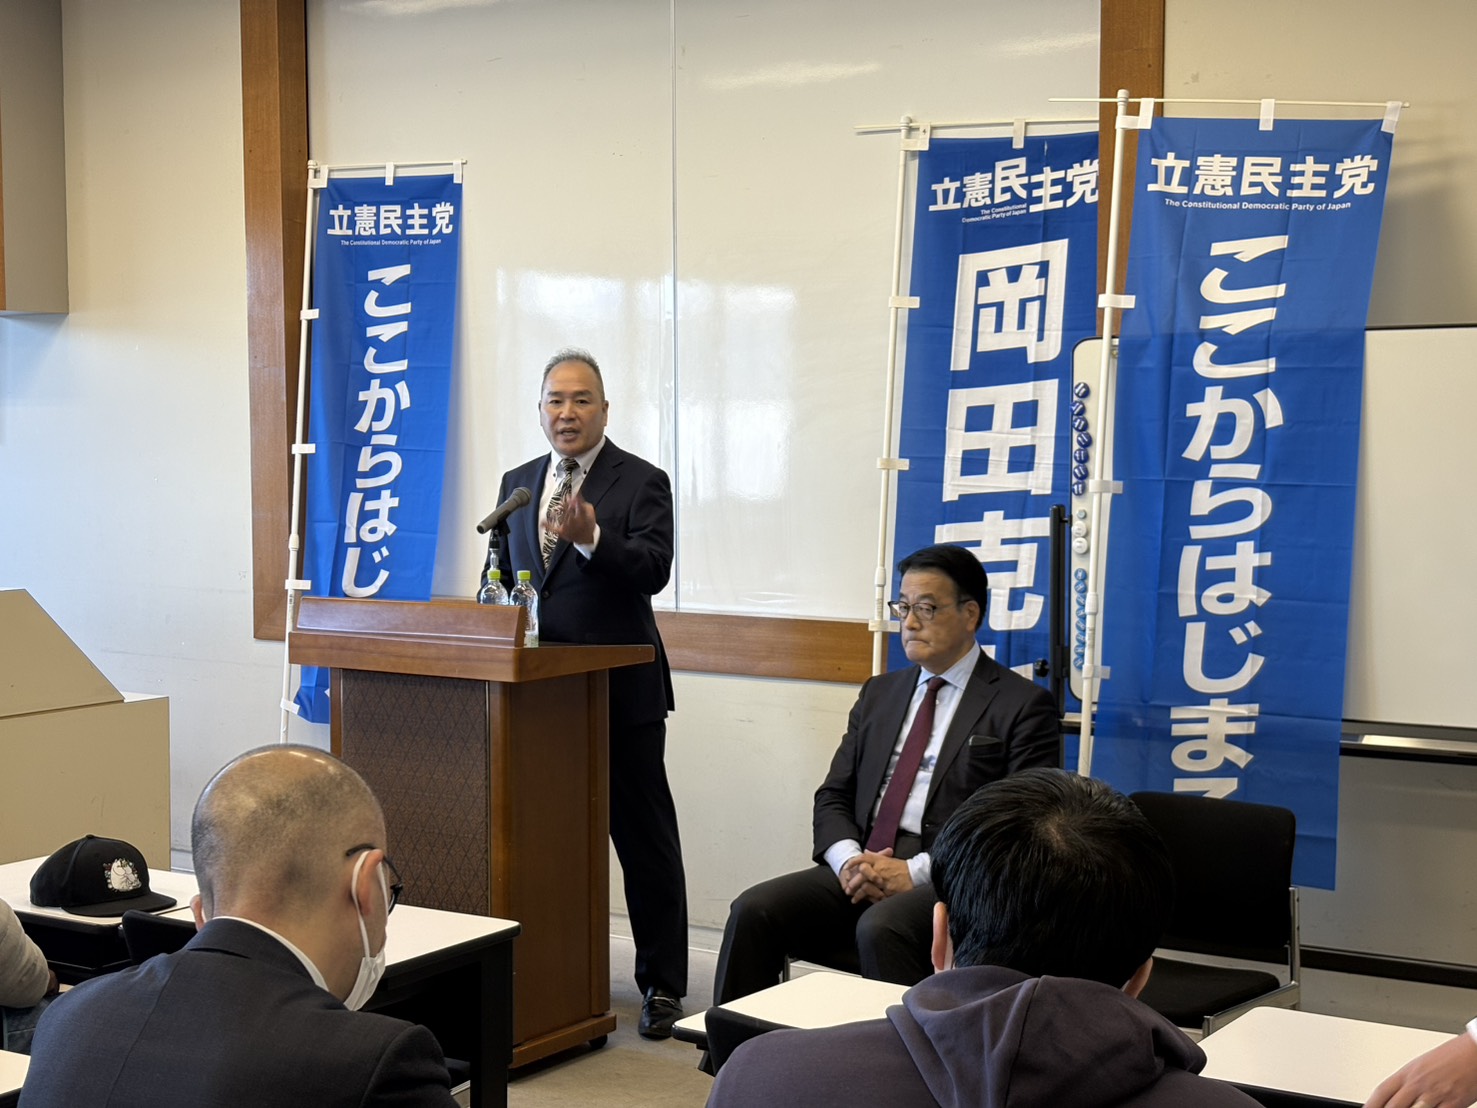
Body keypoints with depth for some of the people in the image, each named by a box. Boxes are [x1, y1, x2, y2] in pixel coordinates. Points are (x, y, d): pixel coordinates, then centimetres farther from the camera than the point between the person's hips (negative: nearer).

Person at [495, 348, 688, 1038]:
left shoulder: (641, 483, -5)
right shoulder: (517, 483, 13)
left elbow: (654, 568, -19)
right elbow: (502, 573, 20)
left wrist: (591, 539, -34)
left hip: (620, 693, -5)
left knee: (645, 839, 2)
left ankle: (662, 983, 10)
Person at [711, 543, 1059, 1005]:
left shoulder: (1022, 705, 2)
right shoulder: (879, 694, 22)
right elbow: (833, 796, 19)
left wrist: (917, 871, -16)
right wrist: (848, 858, -5)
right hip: (861, 869, 6)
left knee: (881, 927, -36)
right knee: (753, 910, -18)